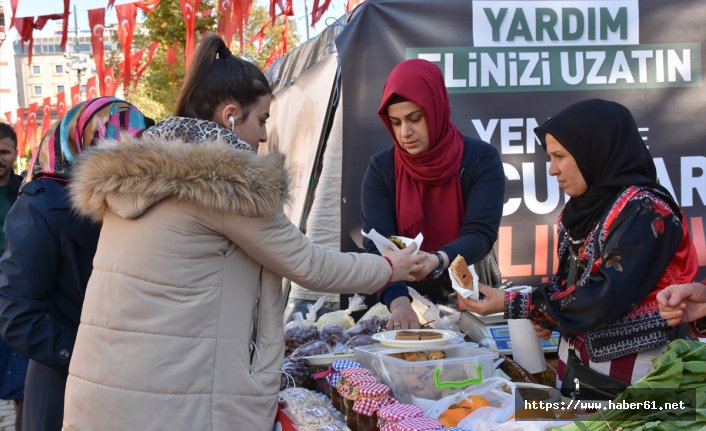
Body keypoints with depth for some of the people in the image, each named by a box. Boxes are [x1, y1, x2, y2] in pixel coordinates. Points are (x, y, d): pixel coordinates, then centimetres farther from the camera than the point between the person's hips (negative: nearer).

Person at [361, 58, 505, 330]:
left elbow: (481, 234, -16)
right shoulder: (381, 169, -4)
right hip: (411, 297, 1)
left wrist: (437, 261, -36)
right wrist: (398, 301, -31)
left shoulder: (481, 160, -7)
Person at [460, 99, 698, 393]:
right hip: (575, 364, 7)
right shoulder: (585, 207, 6)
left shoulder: (643, 211, -18)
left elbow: (605, 299, -24)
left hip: (628, 375, -7)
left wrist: (511, 305, -21)